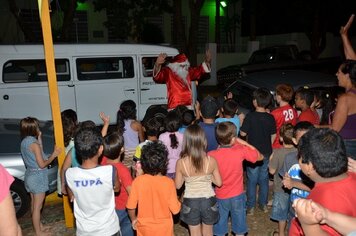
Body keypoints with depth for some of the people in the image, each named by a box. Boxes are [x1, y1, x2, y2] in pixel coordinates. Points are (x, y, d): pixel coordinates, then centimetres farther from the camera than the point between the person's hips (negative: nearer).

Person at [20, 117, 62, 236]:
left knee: (34, 204, 20)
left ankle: (39, 226, 36)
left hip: (30, 175, 9)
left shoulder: (24, 142, 2)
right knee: (37, 207, 5)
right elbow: (42, 164, -19)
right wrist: (54, 155, -9)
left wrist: (39, 140, 5)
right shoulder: (34, 144, -22)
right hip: (38, 177, -9)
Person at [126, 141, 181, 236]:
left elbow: (131, 206, -10)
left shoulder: (138, 181, -18)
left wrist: (133, 219, 9)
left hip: (144, 228, 1)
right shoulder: (168, 182, -21)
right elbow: (175, 210, -16)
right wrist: (178, 202, 4)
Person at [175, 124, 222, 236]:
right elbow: (219, 183, -6)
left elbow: (178, 185, -6)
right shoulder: (211, 160, -18)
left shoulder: (180, 163, -19)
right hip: (208, 200, 1)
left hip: (190, 202, -1)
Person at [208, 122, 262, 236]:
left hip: (220, 197, 0)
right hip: (237, 196, 0)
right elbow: (260, 157, -4)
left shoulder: (211, 155, -22)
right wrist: (243, 142, -6)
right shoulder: (241, 151, -21)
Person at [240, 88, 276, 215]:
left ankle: (251, 206, 18)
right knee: (264, 179, 17)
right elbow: (273, 135, 2)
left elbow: (243, 133, -12)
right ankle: (263, 204, 28)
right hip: (267, 153, 3)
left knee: (252, 180, 9)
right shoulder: (270, 117, -6)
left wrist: (241, 122, 3)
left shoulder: (250, 116, -18)